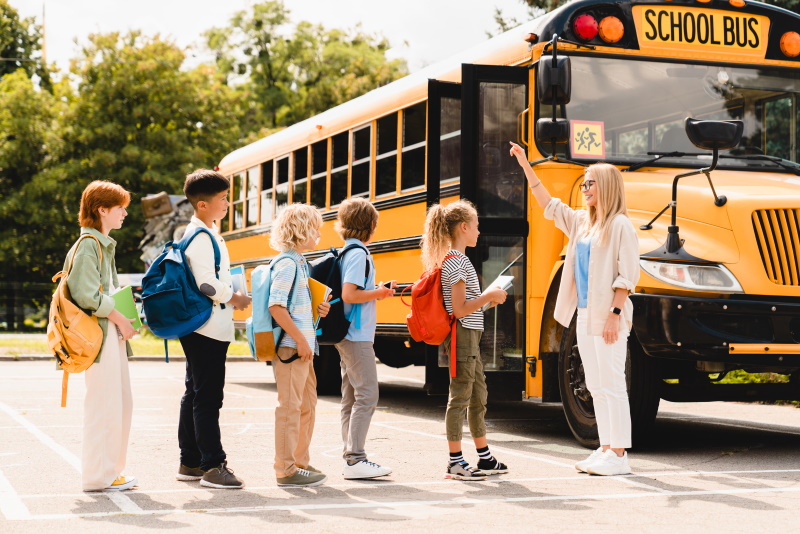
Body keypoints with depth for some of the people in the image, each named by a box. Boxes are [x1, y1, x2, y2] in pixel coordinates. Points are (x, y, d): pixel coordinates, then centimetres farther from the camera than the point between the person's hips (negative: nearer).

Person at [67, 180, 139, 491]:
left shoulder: (104, 244, 19)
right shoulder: (88, 245, -11)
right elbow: (87, 295, -20)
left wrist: (122, 318, 9)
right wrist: (119, 318, -14)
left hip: (114, 330, 10)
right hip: (100, 332, -10)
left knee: (121, 403, 12)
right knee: (103, 404, -7)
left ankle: (110, 470, 20)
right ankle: (97, 476, -1)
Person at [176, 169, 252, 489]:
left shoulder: (208, 233, 16)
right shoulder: (200, 237, -16)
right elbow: (207, 283, -23)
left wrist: (230, 297, 9)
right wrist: (235, 299, -10)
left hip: (206, 330, 11)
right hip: (206, 329, -11)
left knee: (195, 394, 14)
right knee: (207, 398, -9)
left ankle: (190, 463, 20)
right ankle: (213, 466, -8)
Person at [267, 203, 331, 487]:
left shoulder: (300, 263, 16)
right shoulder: (287, 264, -14)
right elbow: (276, 306, -22)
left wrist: (318, 310, 6)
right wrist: (300, 339, -21)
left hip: (303, 346, 10)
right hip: (290, 346, -10)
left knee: (307, 403, 17)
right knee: (289, 406, -6)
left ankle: (300, 461, 27)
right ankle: (286, 470, -1)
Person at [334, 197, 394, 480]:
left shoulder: (345, 253, 15)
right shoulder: (359, 254, -14)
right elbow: (348, 295, -23)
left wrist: (376, 291, 12)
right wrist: (378, 293, -10)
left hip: (346, 337, 10)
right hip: (357, 337, -10)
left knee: (351, 398, 11)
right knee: (366, 396, -9)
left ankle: (350, 456, 15)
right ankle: (355, 459, -10)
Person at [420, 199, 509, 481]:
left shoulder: (456, 259, 14)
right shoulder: (456, 262, -17)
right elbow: (459, 309, -21)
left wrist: (488, 298, 12)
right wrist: (489, 296, -14)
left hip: (470, 335, 11)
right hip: (463, 335, -11)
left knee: (478, 396, 16)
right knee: (459, 398, -5)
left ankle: (485, 458, 26)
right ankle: (455, 463, 1)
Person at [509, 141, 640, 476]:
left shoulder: (620, 225, -9)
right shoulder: (581, 222, 14)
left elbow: (628, 275, -13)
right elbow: (549, 205, 24)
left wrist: (615, 313, -19)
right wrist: (526, 168, 21)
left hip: (608, 318, -8)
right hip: (585, 316, 8)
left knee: (611, 383, -7)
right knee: (595, 385, 10)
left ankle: (619, 455, -4)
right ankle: (606, 449, 16)